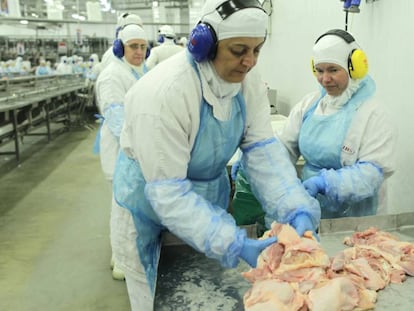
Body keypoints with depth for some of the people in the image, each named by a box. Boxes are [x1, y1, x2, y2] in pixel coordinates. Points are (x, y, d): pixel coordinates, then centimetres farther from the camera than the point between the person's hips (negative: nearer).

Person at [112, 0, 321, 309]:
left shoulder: (249, 79, -15)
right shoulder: (164, 92, -34)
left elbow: (262, 148, -17)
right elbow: (168, 191, -33)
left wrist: (298, 210, -31)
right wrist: (235, 244, -39)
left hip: (212, 191, 5)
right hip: (155, 199, -5)